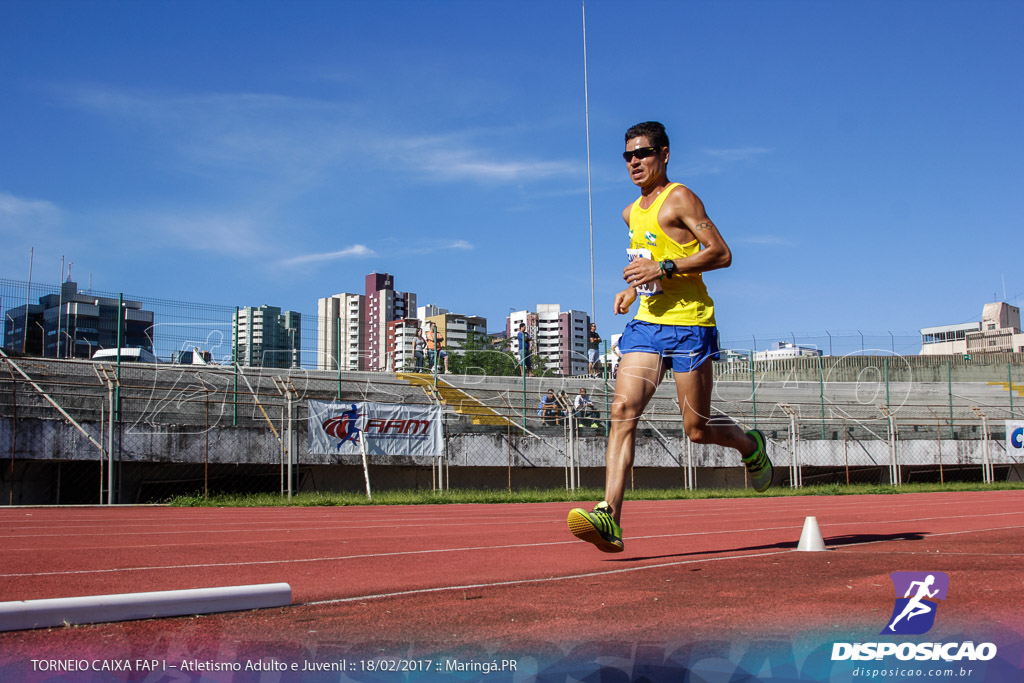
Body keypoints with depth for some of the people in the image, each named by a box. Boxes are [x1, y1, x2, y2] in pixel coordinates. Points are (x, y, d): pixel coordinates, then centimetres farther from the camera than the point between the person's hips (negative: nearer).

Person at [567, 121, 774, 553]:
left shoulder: (679, 198, -4)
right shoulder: (632, 214, 19)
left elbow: (721, 254, -11)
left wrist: (664, 267, -20)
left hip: (689, 326, -6)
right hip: (646, 323, 6)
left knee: (697, 430, 1)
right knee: (623, 410, -14)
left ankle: (751, 447, 36)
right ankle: (609, 518, -22)